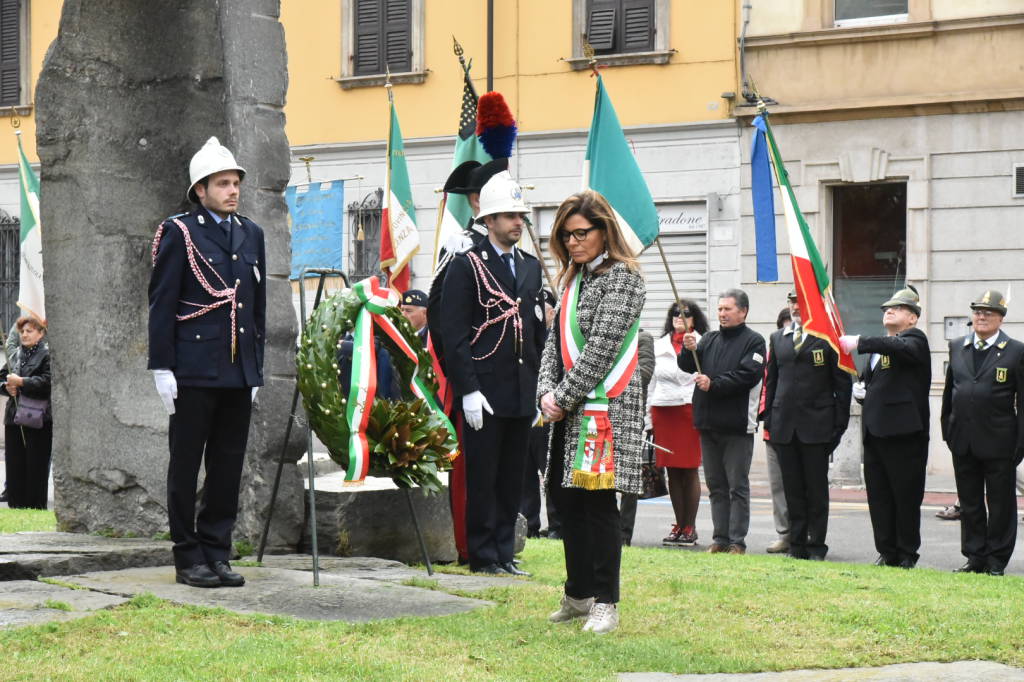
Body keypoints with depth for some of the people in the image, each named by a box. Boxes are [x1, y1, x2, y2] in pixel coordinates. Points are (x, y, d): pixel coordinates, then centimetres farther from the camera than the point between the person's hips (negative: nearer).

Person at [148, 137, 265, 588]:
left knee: (229, 466, 7)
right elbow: (161, 304, -5)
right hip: (194, 371, -5)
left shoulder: (251, 234, 14)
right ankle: (188, 557, 7)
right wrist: (162, 367, -11)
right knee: (186, 466, 2)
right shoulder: (179, 233, -3)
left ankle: (217, 553, 14)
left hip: (238, 372, 5)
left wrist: (256, 367, 13)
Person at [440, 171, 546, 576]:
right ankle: (483, 557, 5)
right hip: (484, 396, -6)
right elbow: (454, 336, -9)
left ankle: (504, 554, 16)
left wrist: (540, 389, 13)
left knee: (512, 480, 9)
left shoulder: (531, 268, 16)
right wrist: (468, 390, -15)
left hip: (522, 395, 6)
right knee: (482, 480, -2)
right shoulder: (466, 267, -4)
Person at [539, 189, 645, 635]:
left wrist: (564, 397, -13)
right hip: (570, 410, 8)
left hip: (607, 408, -8)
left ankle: (605, 604, -4)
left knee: (598, 503, -9)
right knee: (568, 500, 10)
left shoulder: (621, 278, -8)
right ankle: (579, 595, 21)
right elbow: (556, 341, 14)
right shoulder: (573, 280, 18)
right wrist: (547, 391, -2)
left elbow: (602, 348, -15)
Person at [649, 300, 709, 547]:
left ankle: (690, 527, 3)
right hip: (662, 410, 4)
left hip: (690, 408, -4)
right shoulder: (660, 345, 14)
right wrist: (648, 410, 13)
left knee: (689, 470, -2)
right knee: (672, 471, 5)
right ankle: (679, 525, 11)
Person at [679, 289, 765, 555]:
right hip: (708, 423, 6)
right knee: (716, 486, 10)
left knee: (738, 486, -3)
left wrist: (713, 384, -17)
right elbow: (688, 366, 9)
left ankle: (737, 541, -1)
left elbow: (748, 375, -14)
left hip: (737, 426, -6)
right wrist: (688, 350, -11)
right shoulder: (709, 339, 15)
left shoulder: (753, 341, -2)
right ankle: (721, 538, 15)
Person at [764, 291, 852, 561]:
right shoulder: (777, 339, 14)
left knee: (816, 489, 0)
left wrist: (839, 424, -5)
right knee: (792, 489, 7)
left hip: (816, 425, -4)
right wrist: (769, 420, 9)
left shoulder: (828, 338, -1)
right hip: (784, 426, 4)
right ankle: (797, 545, 13)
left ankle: (817, 546, 6)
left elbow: (843, 383, -1)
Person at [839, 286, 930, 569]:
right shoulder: (878, 347, 22)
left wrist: (859, 343, -35)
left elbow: (898, 347, -27)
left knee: (906, 497, -1)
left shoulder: (915, 340, -4)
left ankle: (907, 555, 7)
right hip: (875, 433, 8)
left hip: (904, 433, -8)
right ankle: (887, 553, 15)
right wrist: (860, 389, 9)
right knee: (879, 498, 8)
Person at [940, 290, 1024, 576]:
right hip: (963, 440, 4)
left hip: (999, 442, -4)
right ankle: (975, 557, 19)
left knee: (1000, 504, 3)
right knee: (969, 503, 10)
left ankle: (996, 560, 12)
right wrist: (947, 428, 12)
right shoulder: (957, 347, 10)